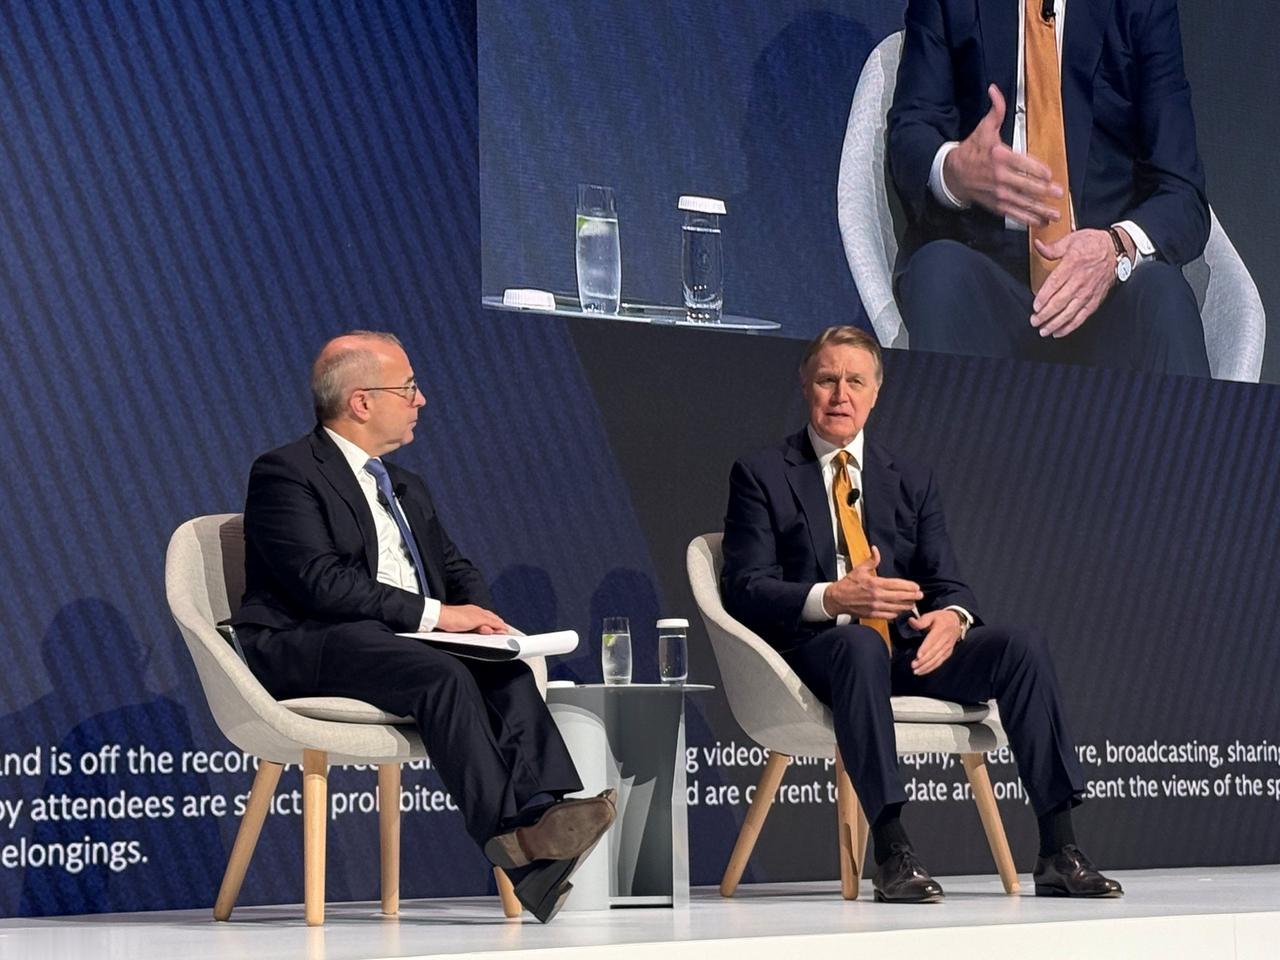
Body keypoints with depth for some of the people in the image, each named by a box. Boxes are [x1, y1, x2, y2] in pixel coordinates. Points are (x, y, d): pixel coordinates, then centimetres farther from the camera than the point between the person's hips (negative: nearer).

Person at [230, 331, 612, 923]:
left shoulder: (407, 488, 26)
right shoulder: (285, 473, -2)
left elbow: (457, 570, 26)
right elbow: (320, 582, -15)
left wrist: (476, 612, 0)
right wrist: (433, 614, -18)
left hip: (404, 642, 7)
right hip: (307, 649, -7)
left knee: (509, 676, -23)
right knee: (443, 676, -34)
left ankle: (543, 814, -42)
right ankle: (509, 836, -39)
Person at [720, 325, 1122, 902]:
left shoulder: (911, 483, 19)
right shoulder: (761, 476, 6)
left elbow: (948, 585, 12)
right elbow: (744, 591, -5)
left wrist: (951, 617, -15)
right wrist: (830, 598, -23)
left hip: (906, 648, 5)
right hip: (814, 650, -5)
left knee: (1023, 647, -20)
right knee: (862, 646, -40)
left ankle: (1058, 854, -22)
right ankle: (891, 854, -43)